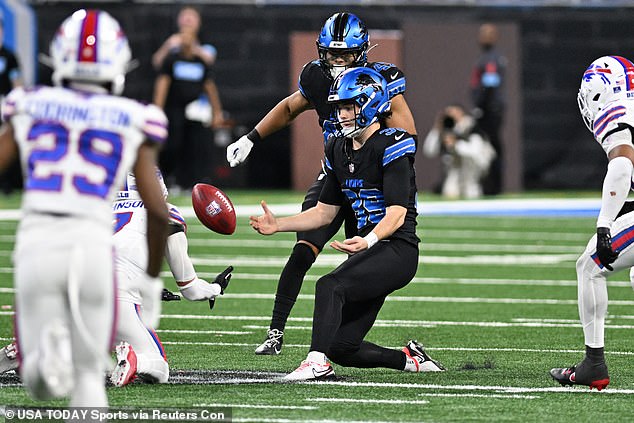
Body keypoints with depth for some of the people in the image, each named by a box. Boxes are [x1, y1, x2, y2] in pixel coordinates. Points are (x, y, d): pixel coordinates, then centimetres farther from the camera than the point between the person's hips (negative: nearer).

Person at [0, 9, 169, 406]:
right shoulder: (132, 123, 8)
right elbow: (159, 211, 4)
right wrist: (152, 280, 17)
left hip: (37, 244, 0)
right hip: (94, 247, 0)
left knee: (40, 387, 8)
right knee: (89, 377, 15)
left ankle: (48, 347, -29)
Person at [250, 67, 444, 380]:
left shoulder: (391, 147, -13)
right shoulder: (339, 150, 12)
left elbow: (396, 214, -22)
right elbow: (325, 212, 18)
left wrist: (369, 240, -41)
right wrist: (278, 225, 5)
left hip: (396, 249, -9)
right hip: (368, 249, 9)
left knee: (330, 286, -32)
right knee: (341, 348, 4)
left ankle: (317, 362, -41)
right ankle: (410, 359, 23)